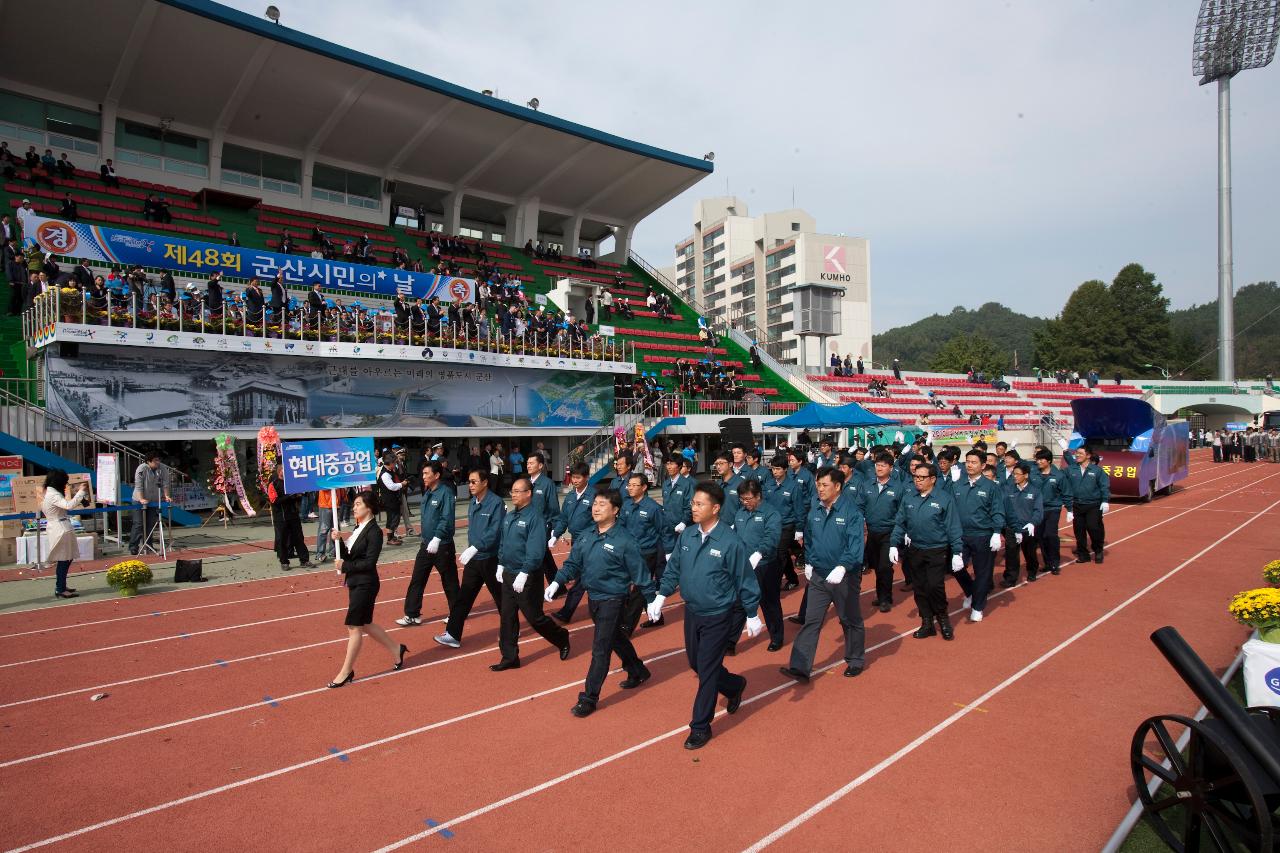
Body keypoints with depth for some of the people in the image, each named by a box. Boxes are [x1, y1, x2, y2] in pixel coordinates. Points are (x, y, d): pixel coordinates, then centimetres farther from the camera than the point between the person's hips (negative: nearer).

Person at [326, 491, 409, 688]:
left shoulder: (374, 531, -16)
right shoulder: (359, 528, 11)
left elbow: (370, 562, -20)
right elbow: (348, 556, 8)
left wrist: (345, 566, -16)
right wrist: (338, 541, -5)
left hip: (365, 584, -9)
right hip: (355, 583, 9)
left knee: (354, 626, -2)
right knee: (365, 625, 16)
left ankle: (346, 672, 9)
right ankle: (396, 650, 31)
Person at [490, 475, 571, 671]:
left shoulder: (535, 517, -18)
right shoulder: (509, 516, 8)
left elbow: (536, 551, -23)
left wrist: (524, 574, -25)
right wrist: (501, 565, 12)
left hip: (527, 577, -8)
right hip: (508, 574, 8)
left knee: (534, 617, 4)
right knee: (507, 617, 9)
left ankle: (562, 639, 28)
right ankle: (509, 657, 20)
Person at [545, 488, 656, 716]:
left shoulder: (624, 541, -19)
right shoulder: (586, 536, 0)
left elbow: (640, 573, -14)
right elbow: (572, 563, 5)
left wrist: (652, 600, -9)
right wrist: (557, 582, -10)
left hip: (614, 601, -7)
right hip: (593, 598, 7)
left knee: (600, 649, -3)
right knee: (617, 639, 24)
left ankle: (589, 698, 8)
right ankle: (638, 672, 46)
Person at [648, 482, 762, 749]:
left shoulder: (730, 541, -20)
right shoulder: (687, 535, -4)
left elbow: (745, 580, -11)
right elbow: (673, 568, 8)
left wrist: (752, 615, -5)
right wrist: (661, 595, -1)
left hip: (718, 617, -6)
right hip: (691, 612, 6)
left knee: (707, 670, 1)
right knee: (695, 663, 19)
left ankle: (700, 726, 18)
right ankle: (735, 686, 45)